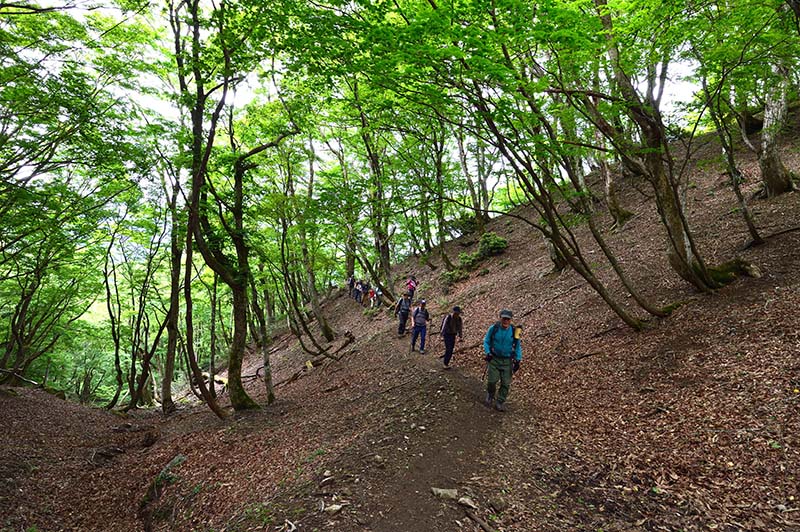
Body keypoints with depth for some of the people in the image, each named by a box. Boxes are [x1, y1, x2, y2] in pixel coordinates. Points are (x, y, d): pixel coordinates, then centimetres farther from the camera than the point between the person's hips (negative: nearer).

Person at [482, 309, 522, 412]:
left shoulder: (514, 331, -4)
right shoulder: (493, 328, -8)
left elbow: (517, 347, 5)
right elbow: (486, 341, 3)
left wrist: (518, 360, -1)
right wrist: (488, 353, -10)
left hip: (507, 361, 1)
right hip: (494, 359, -1)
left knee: (506, 383, -1)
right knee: (492, 381, -2)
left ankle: (500, 402, 14)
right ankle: (490, 396, 27)